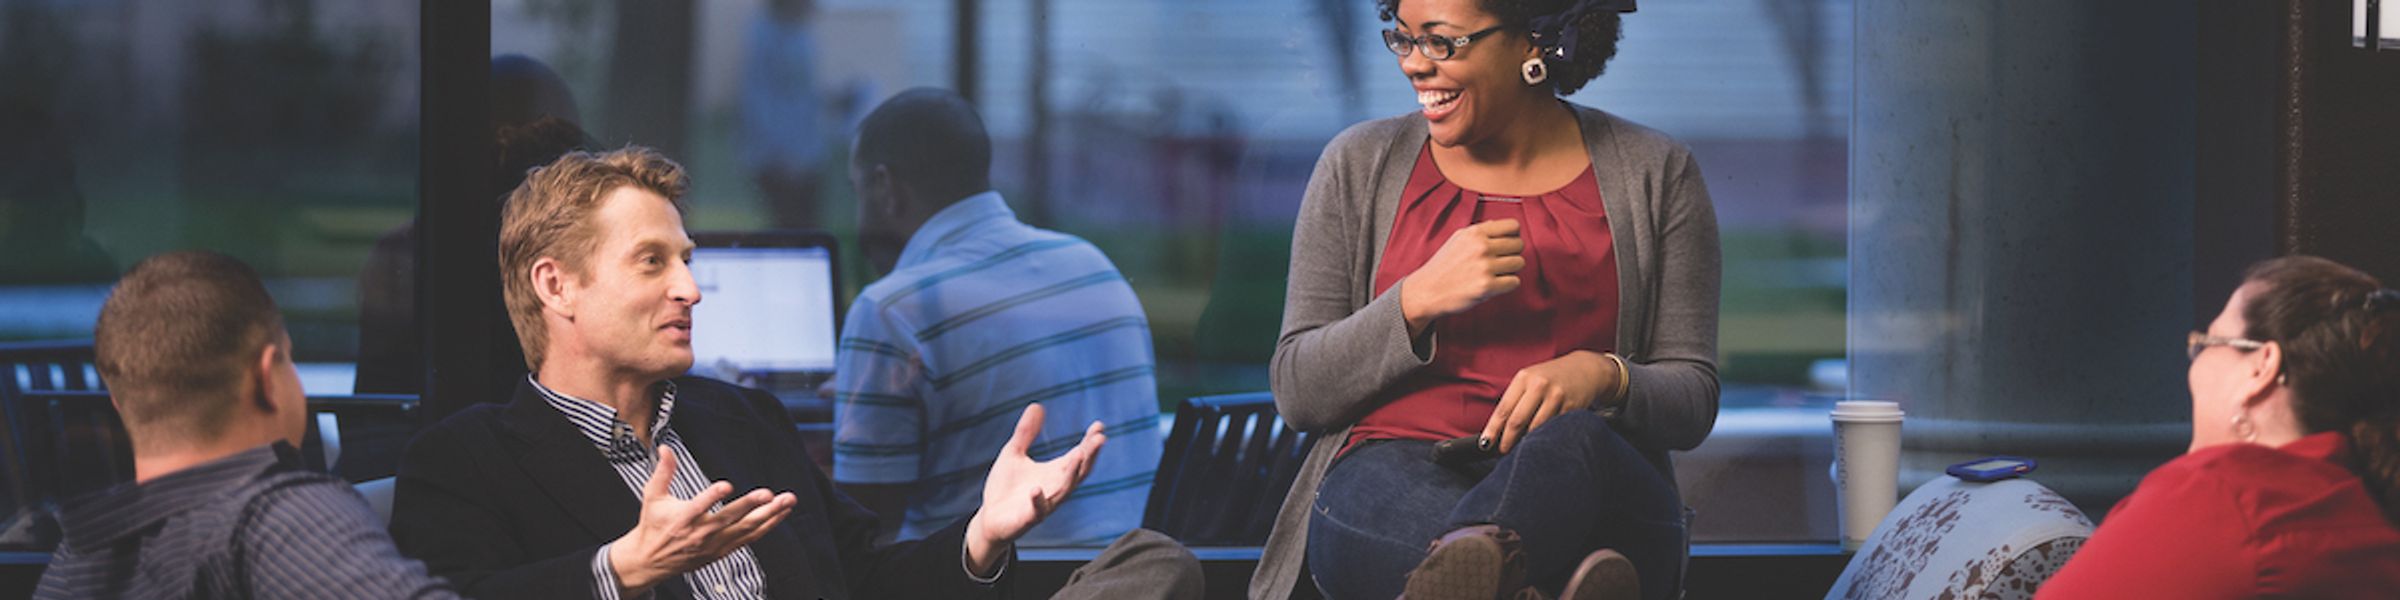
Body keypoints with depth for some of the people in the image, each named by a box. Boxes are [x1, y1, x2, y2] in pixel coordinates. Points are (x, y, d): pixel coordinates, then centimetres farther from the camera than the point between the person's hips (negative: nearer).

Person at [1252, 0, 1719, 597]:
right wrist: (1419, 298, -9)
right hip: (1393, 476, 0)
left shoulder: (1653, 174, 10)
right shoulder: (1360, 166, 12)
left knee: (1571, 439, -41)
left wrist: (1602, 376, -15)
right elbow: (1298, 392, 7)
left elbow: (1694, 399, 9)